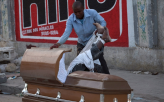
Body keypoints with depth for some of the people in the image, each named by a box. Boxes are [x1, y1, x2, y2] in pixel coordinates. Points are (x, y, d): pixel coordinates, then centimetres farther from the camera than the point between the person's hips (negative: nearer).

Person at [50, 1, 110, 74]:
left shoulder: (92, 13, -22)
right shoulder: (71, 19, -19)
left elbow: (103, 22, -13)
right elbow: (67, 33, -28)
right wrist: (59, 43, -45)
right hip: (82, 44, 2)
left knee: (100, 58, -11)